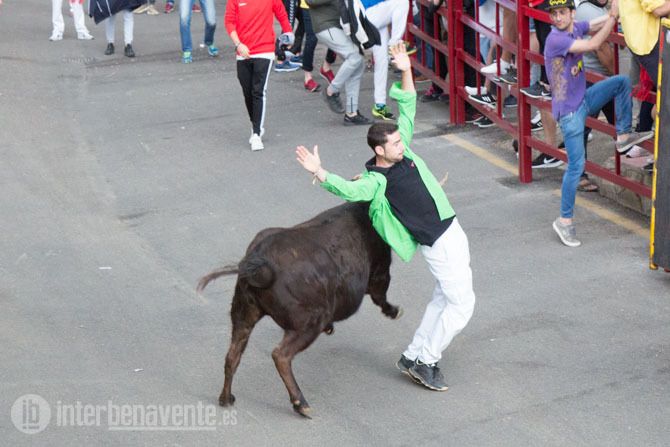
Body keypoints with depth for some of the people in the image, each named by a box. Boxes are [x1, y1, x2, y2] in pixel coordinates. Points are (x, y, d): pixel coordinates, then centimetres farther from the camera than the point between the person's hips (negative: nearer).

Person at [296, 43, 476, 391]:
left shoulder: (402, 152, 2)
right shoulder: (376, 180, -19)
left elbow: (408, 110, 7)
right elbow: (350, 190, -38)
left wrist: (406, 72, -3)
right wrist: (319, 173, -51)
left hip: (451, 230, 8)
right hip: (439, 245, -8)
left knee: (443, 301, 17)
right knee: (461, 305, -5)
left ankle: (414, 356, 25)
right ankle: (426, 362, 6)